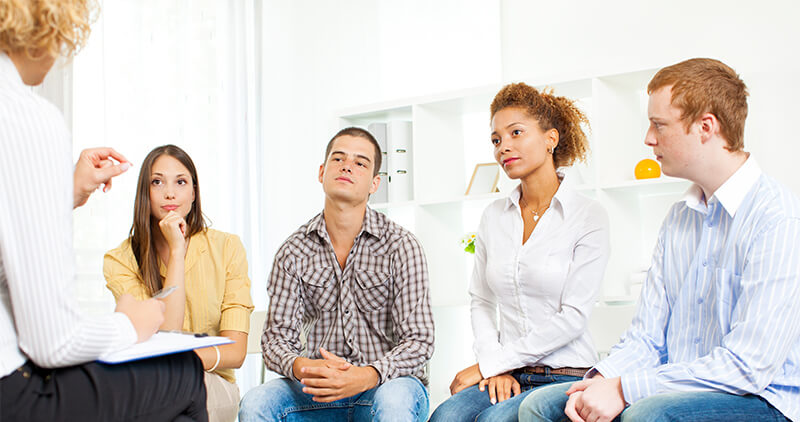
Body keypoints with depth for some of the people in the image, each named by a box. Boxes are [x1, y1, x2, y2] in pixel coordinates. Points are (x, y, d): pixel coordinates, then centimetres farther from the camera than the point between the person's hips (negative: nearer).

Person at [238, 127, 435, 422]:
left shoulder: (401, 246, -5)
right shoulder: (293, 252, 3)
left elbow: (418, 342, -9)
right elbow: (277, 338, 1)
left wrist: (365, 376, -28)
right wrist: (303, 368, -24)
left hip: (388, 383, -3)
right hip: (320, 387, 3)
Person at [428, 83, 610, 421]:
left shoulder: (588, 217, -4)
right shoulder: (493, 216, 11)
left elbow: (572, 317, -10)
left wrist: (489, 364, -10)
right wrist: (493, 361, -5)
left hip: (565, 375, -3)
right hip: (507, 377, 3)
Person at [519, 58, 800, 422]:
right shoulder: (679, 217, 12)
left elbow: (748, 366, -22)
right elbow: (647, 335, 10)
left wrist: (623, 390, -20)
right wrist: (602, 380, -11)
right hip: (676, 391, 7)